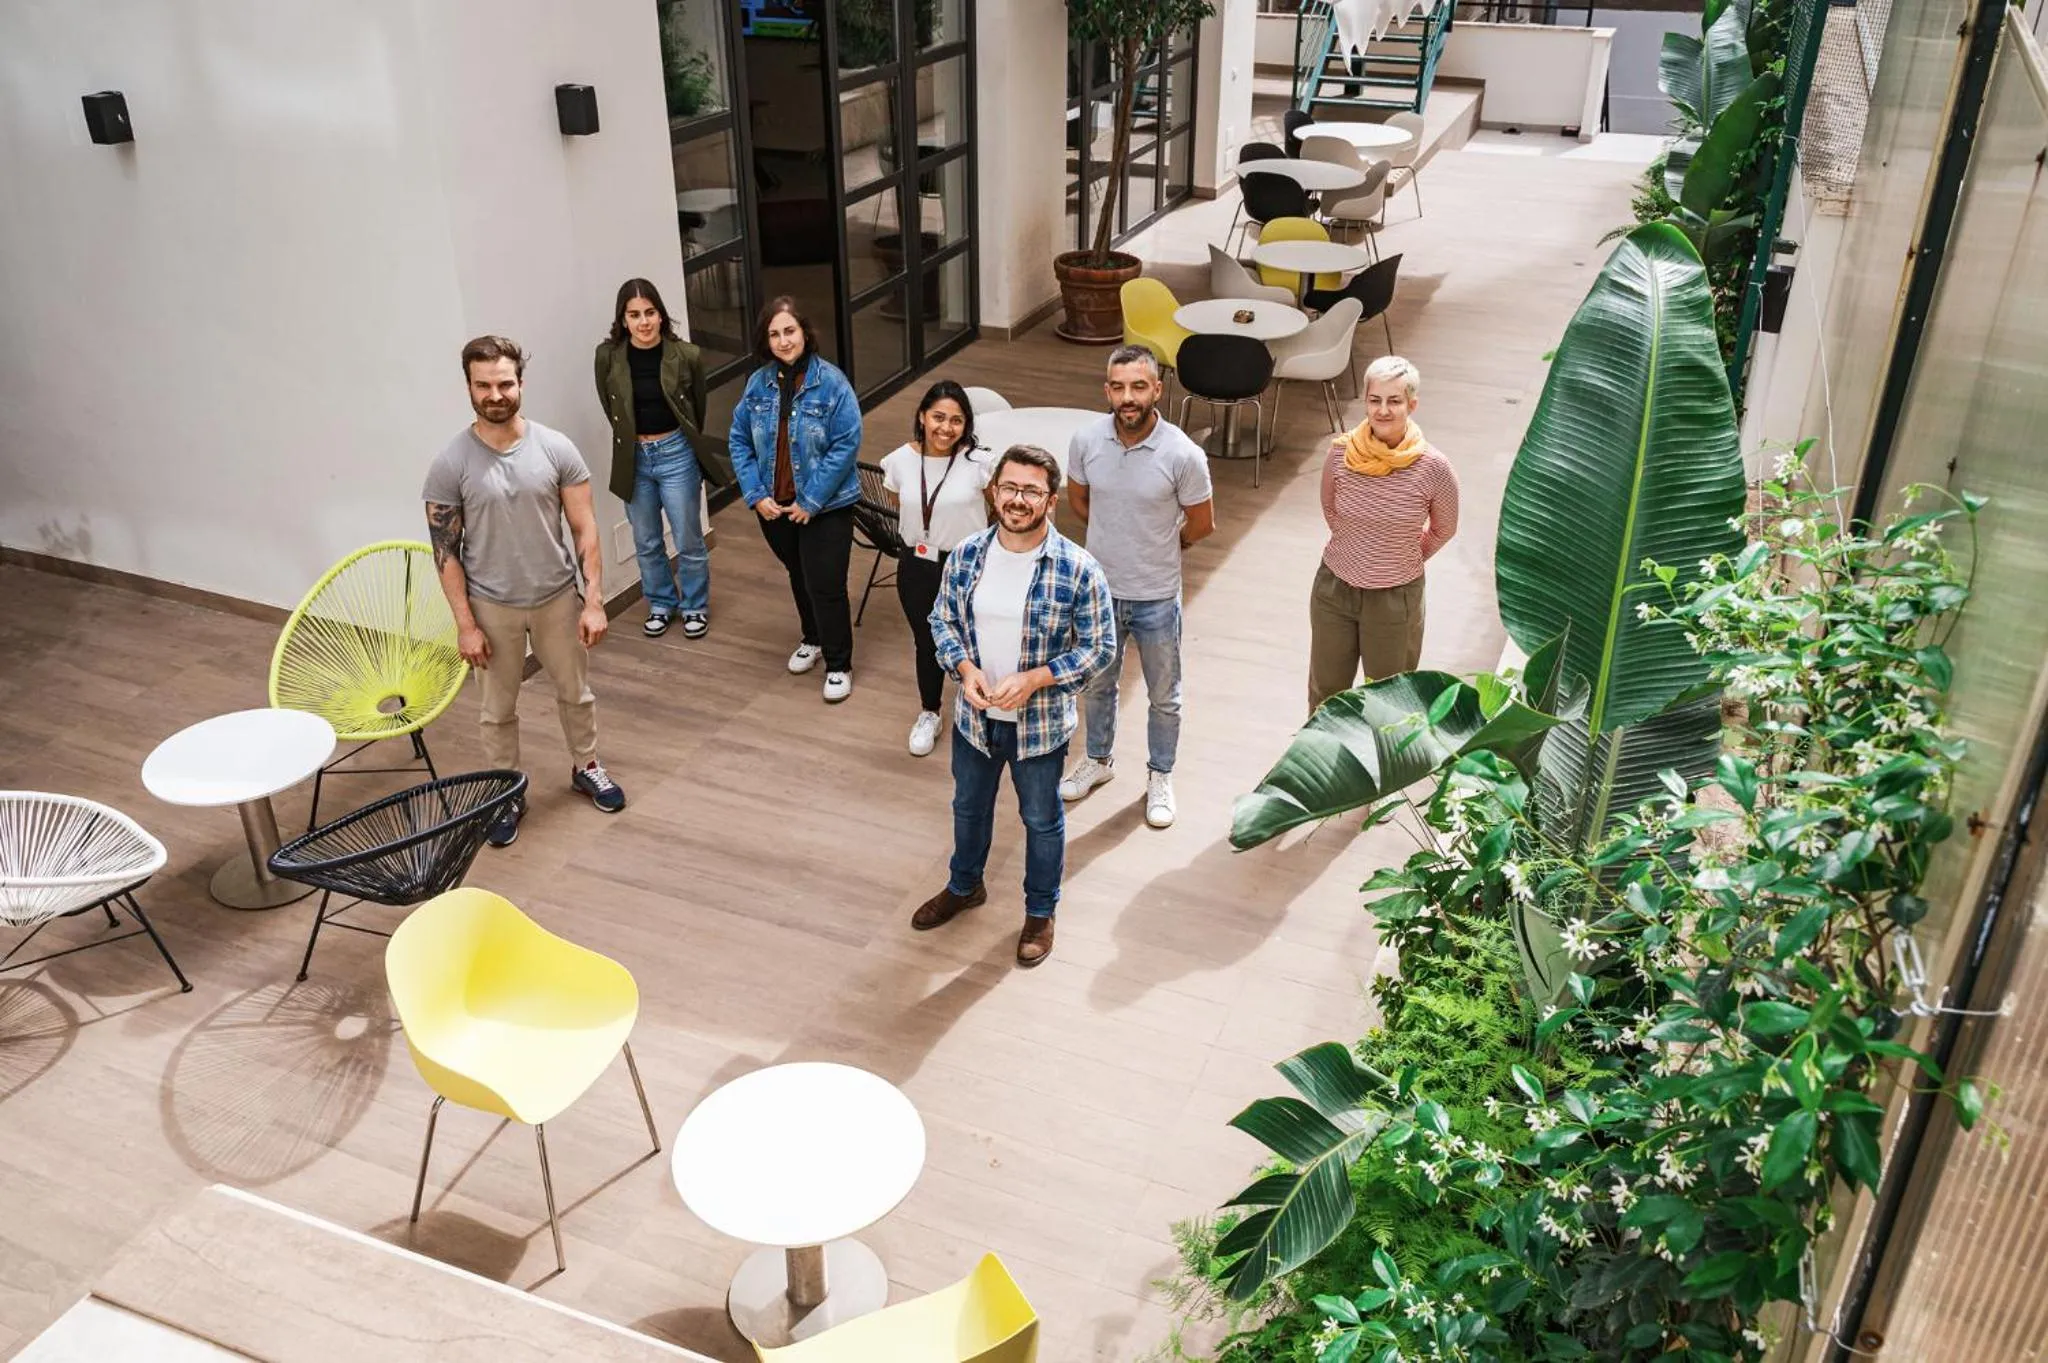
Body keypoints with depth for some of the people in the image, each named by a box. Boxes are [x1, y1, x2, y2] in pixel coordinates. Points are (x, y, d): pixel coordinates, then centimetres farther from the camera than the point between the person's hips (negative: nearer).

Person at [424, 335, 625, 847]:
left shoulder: (555, 448, -11)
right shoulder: (450, 465, -14)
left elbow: (584, 528, -6)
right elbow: (446, 551, -9)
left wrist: (593, 601, -10)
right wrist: (465, 624, -11)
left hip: (558, 598, 1)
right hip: (493, 607, -1)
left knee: (575, 693, 19)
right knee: (498, 709, 14)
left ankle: (586, 767, 43)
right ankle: (506, 795, 33)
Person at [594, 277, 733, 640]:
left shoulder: (686, 356, -14)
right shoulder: (608, 355, -10)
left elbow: (698, 409, 3)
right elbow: (610, 408, 6)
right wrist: (632, 441, 13)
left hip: (676, 454, -2)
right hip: (633, 458, 2)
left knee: (688, 542, 9)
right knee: (647, 544, 16)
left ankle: (695, 607, 29)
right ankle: (661, 604, 35)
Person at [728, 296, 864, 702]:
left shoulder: (831, 382, -16)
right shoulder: (759, 383, -3)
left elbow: (847, 444, -19)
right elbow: (740, 440, 2)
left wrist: (811, 501, -19)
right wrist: (756, 495, -9)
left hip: (825, 506, -5)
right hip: (774, 505, 5)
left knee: (826, 585, -3)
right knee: (798, 577, 22)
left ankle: (839, 665, 14)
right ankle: (813, 639, 45)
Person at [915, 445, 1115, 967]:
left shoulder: (1078, 570, -20)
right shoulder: (966, 555, -9)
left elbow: (1099, 647, -14)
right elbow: (943, 619, 3)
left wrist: (1032, 680, -23)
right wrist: (966, 668, -15)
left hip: (1041, 724, -3)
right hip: (974, 717, 3)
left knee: (1042, 820, 18)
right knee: (969, 806, 26)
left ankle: (1040, 913, 42)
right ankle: (964, 886, 53)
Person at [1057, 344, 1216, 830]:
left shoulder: (1183, 454, -23)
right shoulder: (1085, 440, -14)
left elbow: (1201, 523, -7)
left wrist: (1157, 547, 5)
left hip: (1156, 597, -2)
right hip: (1100, 589, 3)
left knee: (1163, 696, 17)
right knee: (1098, 684, 23)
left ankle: (1160, 776, 39)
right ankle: (1098, 759, 48)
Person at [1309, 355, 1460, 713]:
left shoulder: (1432, 468, -20)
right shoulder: (1342, 452, -14)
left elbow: (1444, 529, 0)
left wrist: (1404, 559, 8)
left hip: (1395, 597, -2)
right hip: (1335, 587, 2)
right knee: (1325, 691, 20)